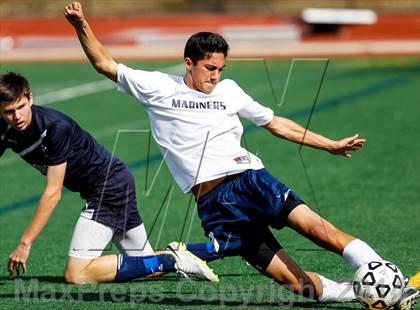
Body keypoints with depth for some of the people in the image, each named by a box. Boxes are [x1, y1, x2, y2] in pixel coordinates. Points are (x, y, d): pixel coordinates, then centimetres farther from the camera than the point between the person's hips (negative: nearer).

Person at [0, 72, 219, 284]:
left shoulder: (56, 128, -26)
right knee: (147, 263, 12)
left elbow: (52, 193, -23)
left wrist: (25, 243, -20)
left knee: (76, 275, -18)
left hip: (110, 185, -8)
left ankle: (171, 260, -15)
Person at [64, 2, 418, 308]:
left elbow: (275, 123, 26)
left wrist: (331, 145, 26)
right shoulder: (159, 88, 9)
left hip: (249, 179, 2)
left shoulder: (229, 90, 17)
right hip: (212, 204, -2)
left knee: (313, 225, -25)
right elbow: (105, 64, 10)